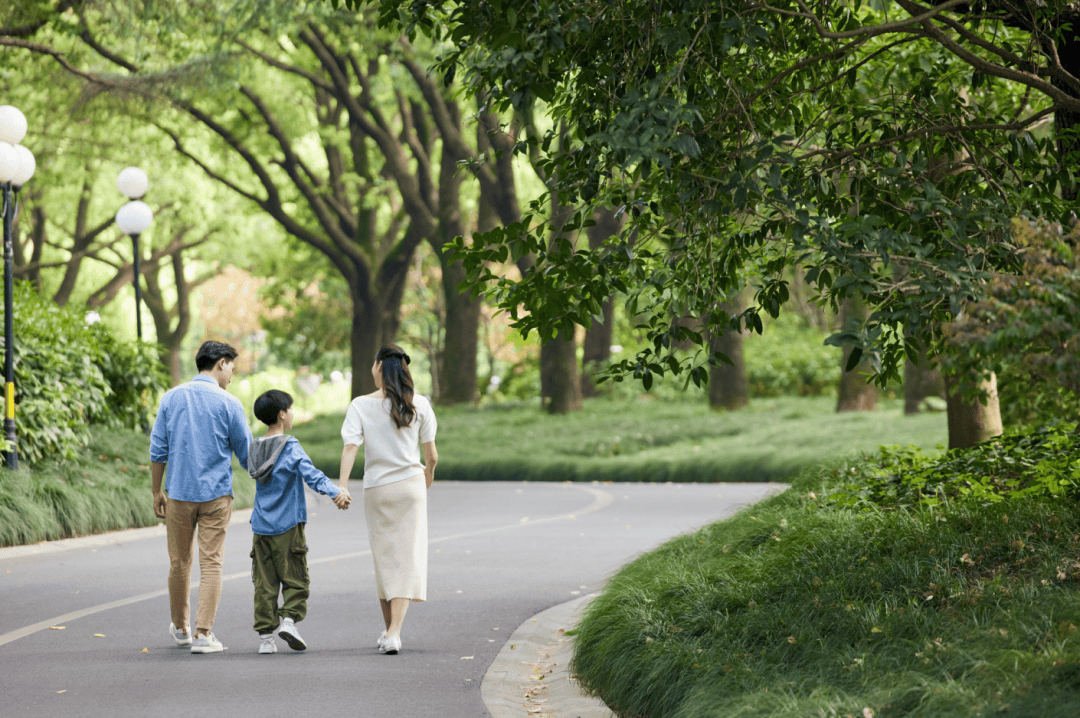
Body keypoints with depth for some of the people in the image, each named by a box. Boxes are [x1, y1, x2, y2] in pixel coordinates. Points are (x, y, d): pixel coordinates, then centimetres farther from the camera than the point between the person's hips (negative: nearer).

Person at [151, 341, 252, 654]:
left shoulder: (171, 398, 4)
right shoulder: (228, 404, -5)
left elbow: (158, 450, 5)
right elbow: (246, 454, 1)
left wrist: (156, 492, 13)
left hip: (179, 492, 3)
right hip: (216, 493, -3)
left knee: (179, 562, 14)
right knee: (211, 563, -1)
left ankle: (180, 627, 29)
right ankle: (203, 633, -7)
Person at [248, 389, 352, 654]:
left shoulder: (254, 448, 10)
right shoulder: (291, 447, -9)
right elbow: (311, 475, -22)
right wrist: (336, 493, -33)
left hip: (261, 528, 5)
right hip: (287, 526, -5)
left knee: (264, 583, 6)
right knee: (295, 578, 5)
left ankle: (265, 635, 4)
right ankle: (289, 618, -12)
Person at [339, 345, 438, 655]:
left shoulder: (361, 405, -5)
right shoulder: (419, 405, -2)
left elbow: (350, 447, -16)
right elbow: (431, 455, 1)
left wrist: (342, 486, -21)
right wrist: (428, 475, 21)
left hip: (377, 490, 1)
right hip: (411, 485, 0)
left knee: (385, 560, 14)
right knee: (407, 559, -2)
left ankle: (389, 629, 26)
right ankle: (394, 632, -17)